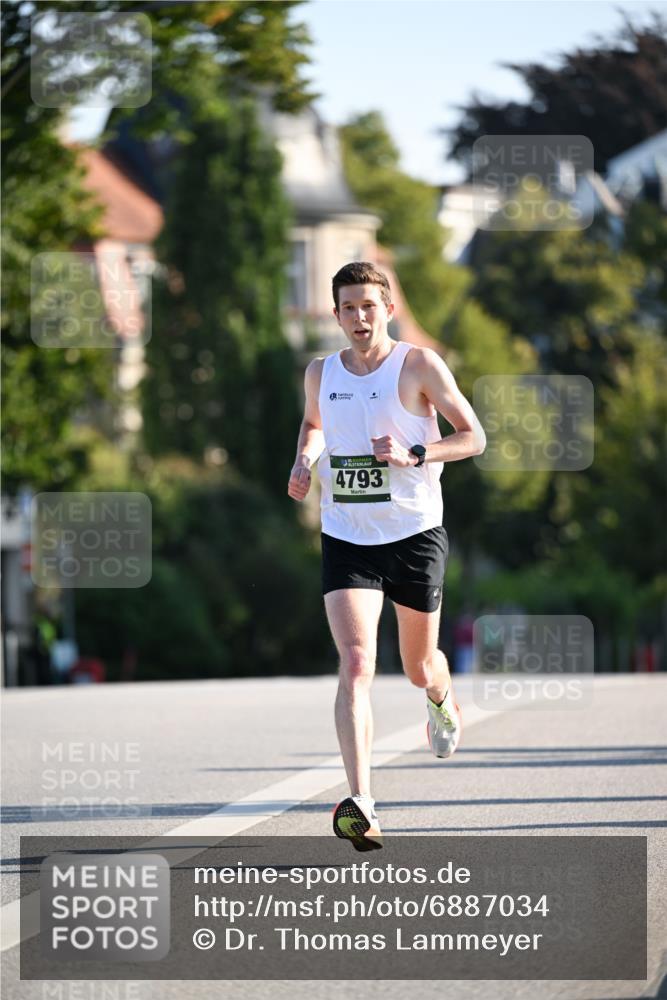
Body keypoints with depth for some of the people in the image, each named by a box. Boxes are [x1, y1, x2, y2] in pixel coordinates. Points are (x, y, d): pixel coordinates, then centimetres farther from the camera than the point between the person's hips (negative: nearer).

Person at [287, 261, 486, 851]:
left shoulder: (419, 365, -6)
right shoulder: (321, 373, 6)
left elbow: (474, 437, -4)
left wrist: (415, 456, -19)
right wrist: (304, 463, 7)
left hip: (415, 536, -1)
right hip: (346, 541, 1)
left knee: (419, 668, 15)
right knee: (356, 663, -18)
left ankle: (442, 699, 56)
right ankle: (360, 804, -28)